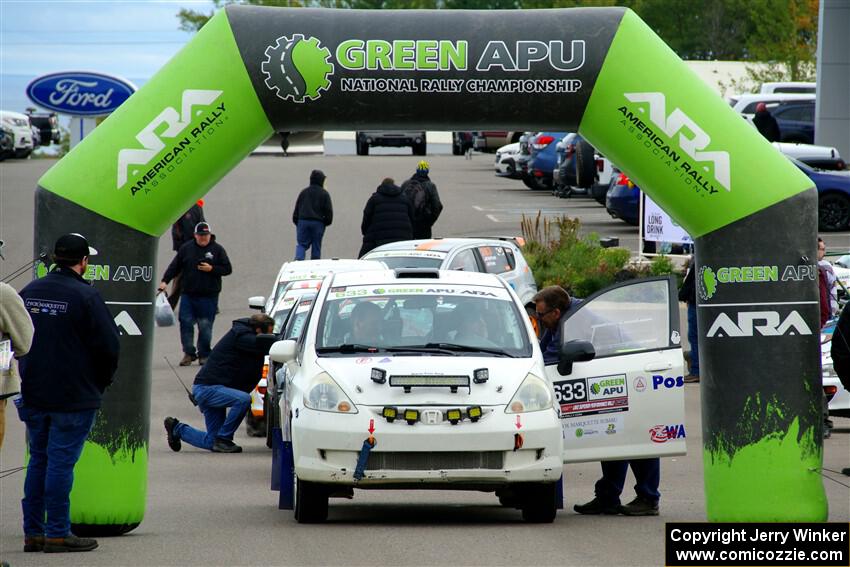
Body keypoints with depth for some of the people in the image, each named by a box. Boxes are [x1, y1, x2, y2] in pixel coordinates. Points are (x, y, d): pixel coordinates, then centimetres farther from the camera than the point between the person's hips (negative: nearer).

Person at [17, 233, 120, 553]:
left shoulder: (29, 292, 7)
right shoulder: (85, 296, -13)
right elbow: (109, 345, -14)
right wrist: (101, 382, 3)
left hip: (33, 394, 6)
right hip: (73, 396, -6)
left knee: (39, 460, 14)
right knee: (61, 461, -3)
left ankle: (33, 532, 15)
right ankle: (57, 533, -1)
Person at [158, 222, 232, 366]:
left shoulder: (217, 249, 2)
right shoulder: (186, 248, 7)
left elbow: (227, 269, 3)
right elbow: (174, 266, 9)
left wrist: (211, 269, -12)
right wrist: (165, 281, -2)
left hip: (209, 296, -2)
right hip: (188, 294, 2)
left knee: (205, 326, 0)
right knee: (186, 322, -3)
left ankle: (204, 354, 13)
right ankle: (189, 353, 8)